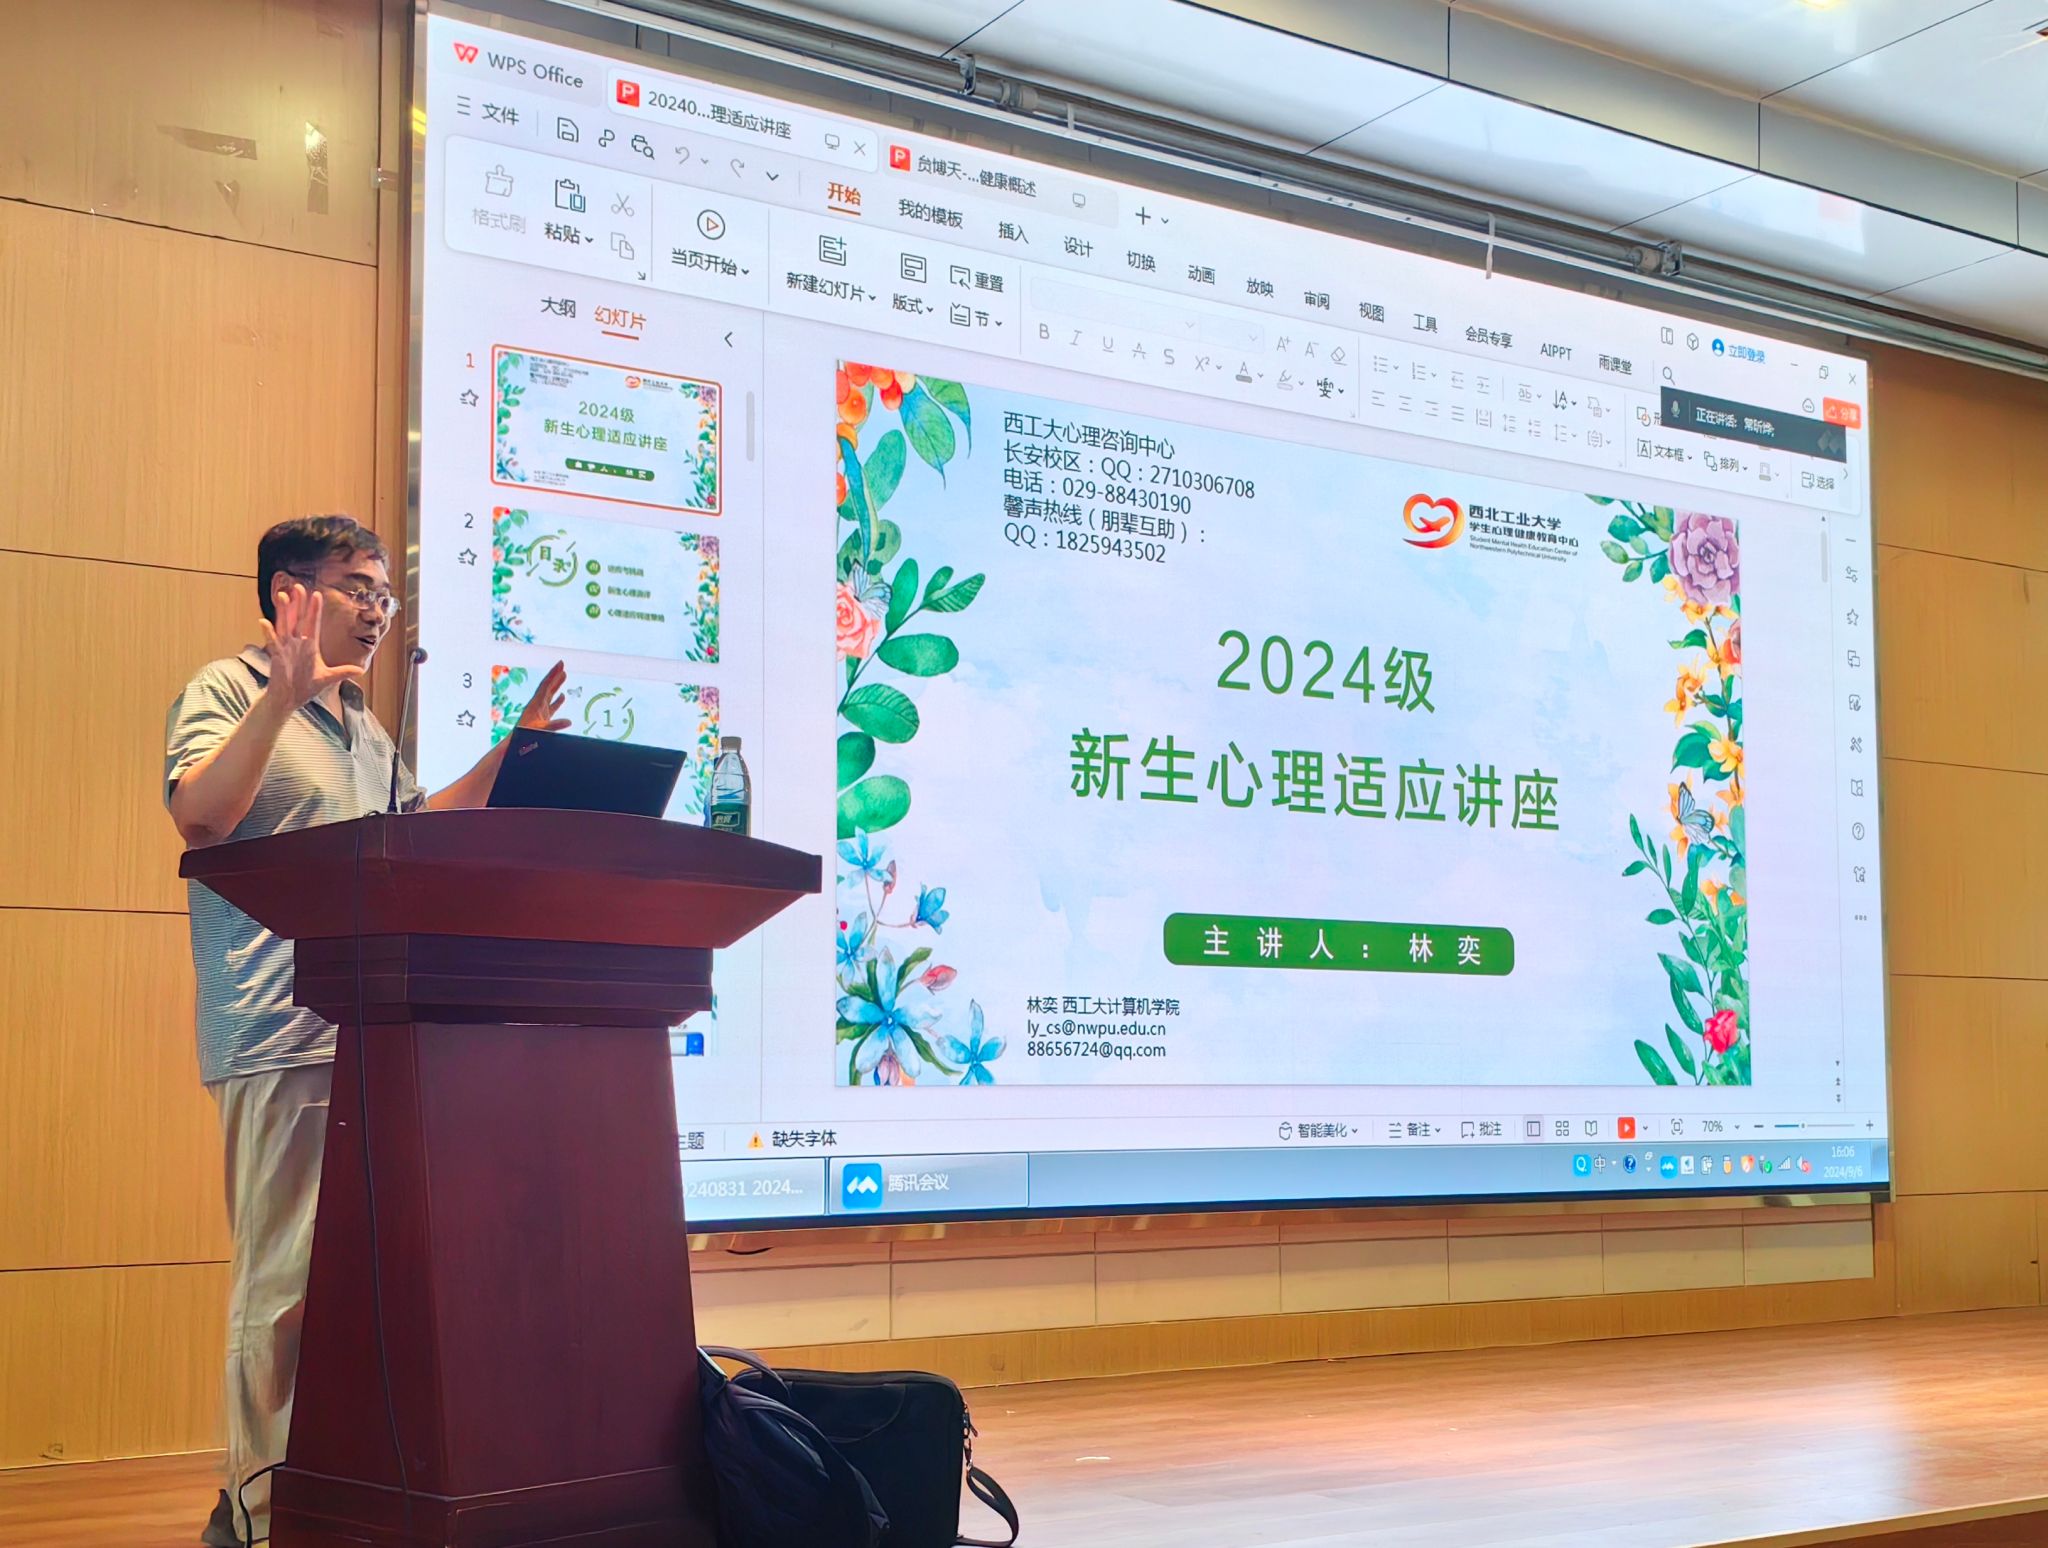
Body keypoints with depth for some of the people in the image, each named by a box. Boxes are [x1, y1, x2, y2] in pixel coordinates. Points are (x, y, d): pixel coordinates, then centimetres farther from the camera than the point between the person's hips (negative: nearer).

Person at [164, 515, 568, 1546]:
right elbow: (197, 813, -16)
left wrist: (512, 748, 22)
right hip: (283, 1034, -8)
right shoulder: (231, 690, -1)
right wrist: (282, 696, -25)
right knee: (285, 1279, -8)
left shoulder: (366, 730, 24)